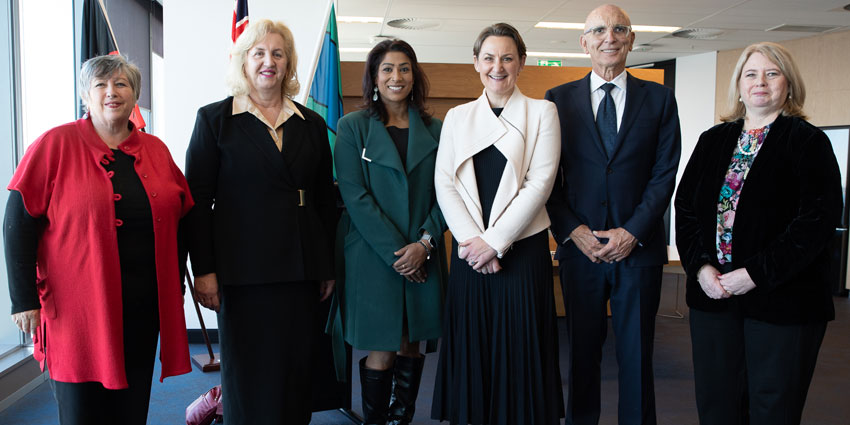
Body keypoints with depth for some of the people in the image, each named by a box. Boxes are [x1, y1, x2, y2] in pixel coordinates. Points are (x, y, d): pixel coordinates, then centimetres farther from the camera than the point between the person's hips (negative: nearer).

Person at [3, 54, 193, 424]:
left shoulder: (156, 150, 10)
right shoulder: (55, 145, -3)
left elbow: (178, 219, 15)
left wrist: (176, 288, 13)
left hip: (143, 307, 4)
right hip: (77, 310, -4)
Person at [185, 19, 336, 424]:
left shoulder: (312, 124, 11)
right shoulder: (214, 119, 2)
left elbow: (326, 200, 13)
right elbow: (197, 200, -1)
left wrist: (328, 268, 10)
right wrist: (203, 270, -7)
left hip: (301, 269, 3)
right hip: (242, 268, -3)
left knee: (296, 369, 9)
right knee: (247, 372, 6)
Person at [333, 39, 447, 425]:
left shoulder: (434, 130, 10)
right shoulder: (353, 127, 2)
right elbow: (354, 195, -7)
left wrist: (425, 242, -9)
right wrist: (395, 250, -13)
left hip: (423, 257, 3)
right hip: (373, 255, -3)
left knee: (411, 345, 9)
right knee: (381, 348, -1)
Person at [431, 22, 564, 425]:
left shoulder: (541, 112, 3)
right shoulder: (457, 117, 11)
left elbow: (540, 183, -6)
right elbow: (444, 183, 4)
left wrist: (495, 241, -12)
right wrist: (470, 239, -9)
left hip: (522, 247, -2)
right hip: (469, 250, 3)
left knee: (520, 350, 2)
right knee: (470, 348, 7)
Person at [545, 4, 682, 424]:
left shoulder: (659, 98, 6)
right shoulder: (559, 99, 6)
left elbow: (665, 173, 1)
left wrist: (632, 232, -10)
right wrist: (572, 229, -9)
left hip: (639, 247, 0)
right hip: (579, 247, 0)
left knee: (637, 355, 9)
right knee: (582, 351, 11)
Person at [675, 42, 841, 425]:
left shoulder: (809, 142, -2)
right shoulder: (713, 141, 12)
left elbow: (818, 220, -11)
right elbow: (685, 208, 9)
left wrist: (756, 274, -17)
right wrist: (700, 267, -6)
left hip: (782, 300, -4)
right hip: (713, 295, 4)